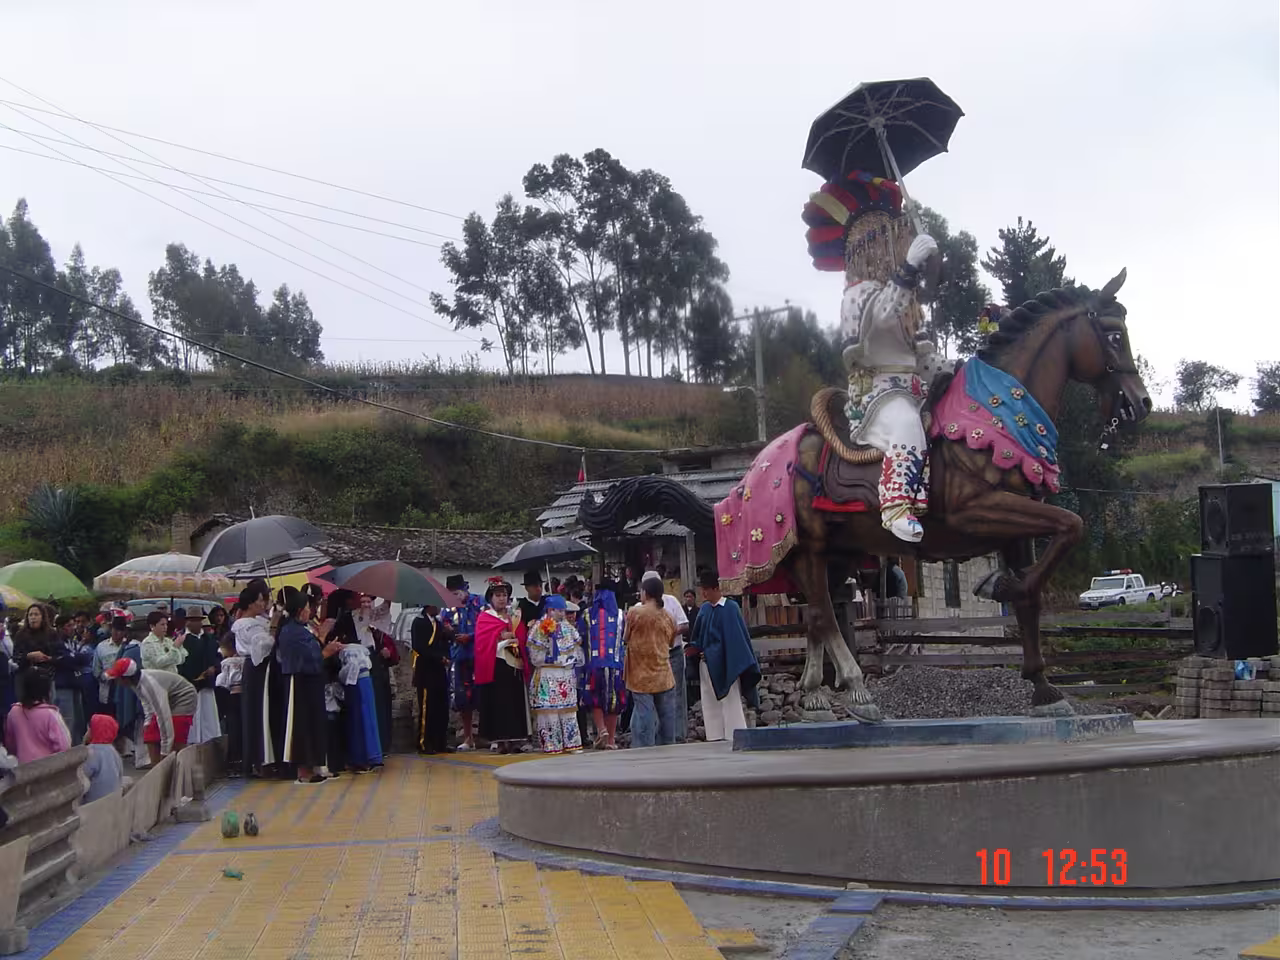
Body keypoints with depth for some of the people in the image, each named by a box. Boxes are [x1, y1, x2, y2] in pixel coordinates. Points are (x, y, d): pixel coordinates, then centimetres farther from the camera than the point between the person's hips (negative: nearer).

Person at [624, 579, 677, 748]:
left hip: (641, 677, -4)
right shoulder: (668, 618, 5)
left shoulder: (635, 612, -9)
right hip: (664, 677, 4)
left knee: (643, 717, -3)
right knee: (666, 716, 11)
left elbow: (626, 637, 1)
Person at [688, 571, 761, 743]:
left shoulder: (730, 608, -10)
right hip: (707, 663, 7)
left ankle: (735, 737, -1)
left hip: (725, 663, -7)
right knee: (709, 702, 8)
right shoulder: (705, 608, 9)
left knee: (730, 701, -4)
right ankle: (715, 737, 13)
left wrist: (710, 652, -14)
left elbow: (736, 636, -12)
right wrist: (695, 647, -4)